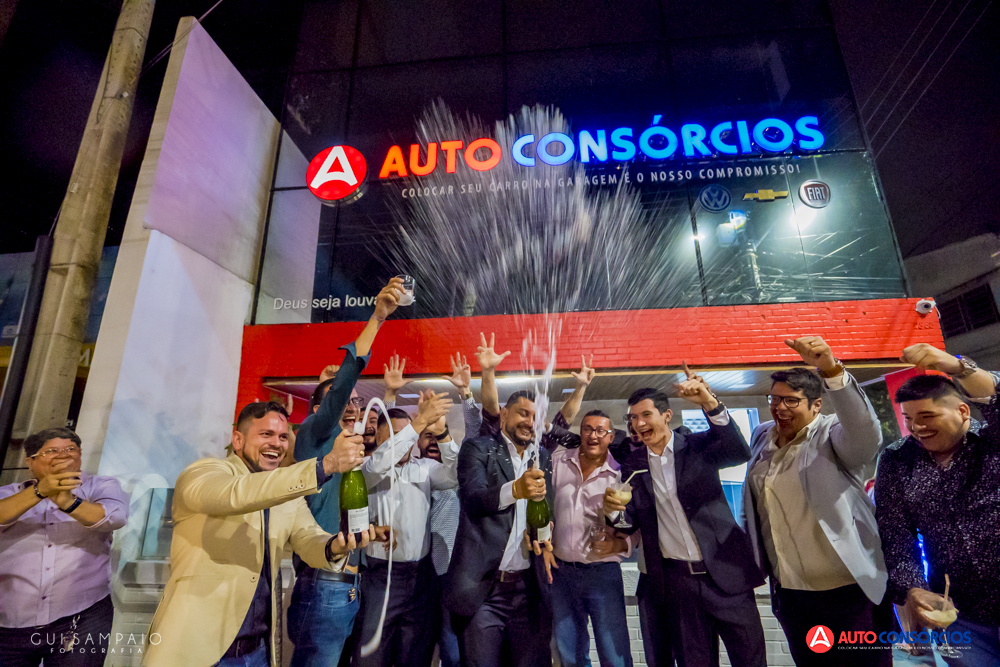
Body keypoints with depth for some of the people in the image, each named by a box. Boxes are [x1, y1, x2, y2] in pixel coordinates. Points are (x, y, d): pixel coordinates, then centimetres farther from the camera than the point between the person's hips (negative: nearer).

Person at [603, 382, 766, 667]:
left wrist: (710, 403, -34)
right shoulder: (633, 465, 2)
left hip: (726, 572, -2)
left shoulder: (699, 446, -3)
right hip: (677, 579, 2)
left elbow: (740, 453, -22)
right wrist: (613, 511, -19)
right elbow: (631, 523, 4)